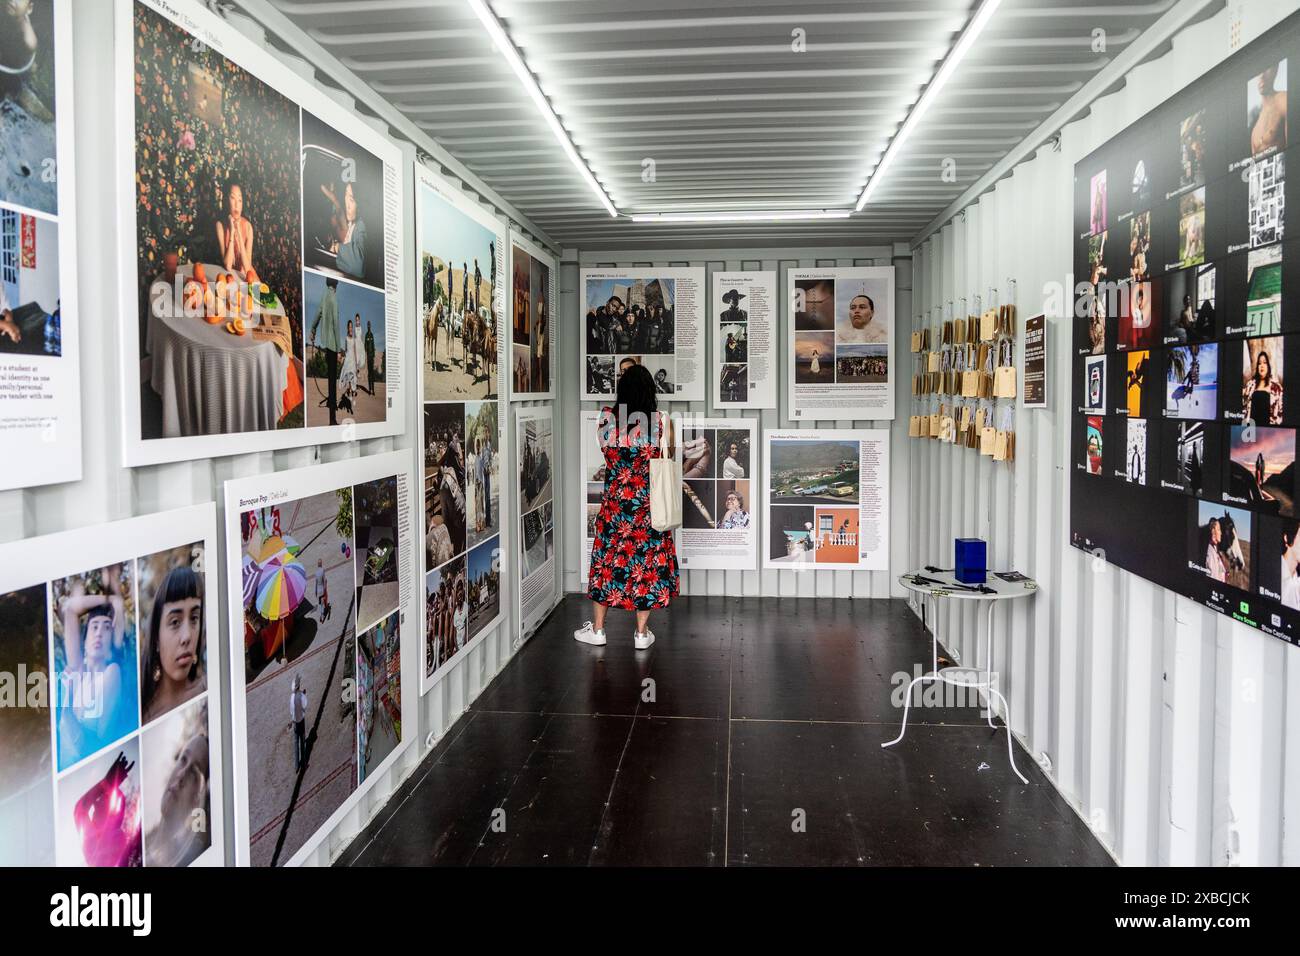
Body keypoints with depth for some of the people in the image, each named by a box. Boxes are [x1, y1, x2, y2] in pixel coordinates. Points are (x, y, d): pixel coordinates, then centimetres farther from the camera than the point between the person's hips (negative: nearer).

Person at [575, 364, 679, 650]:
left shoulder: (607, 418, -6)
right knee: (647, 560, 9)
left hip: (615, 501, 1)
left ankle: (597, 629, 21)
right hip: (649, 504, -1)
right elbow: (670, 456, 5)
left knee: (607, 560, 12)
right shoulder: (661, 421, -9)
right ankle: (642, 633, 15)